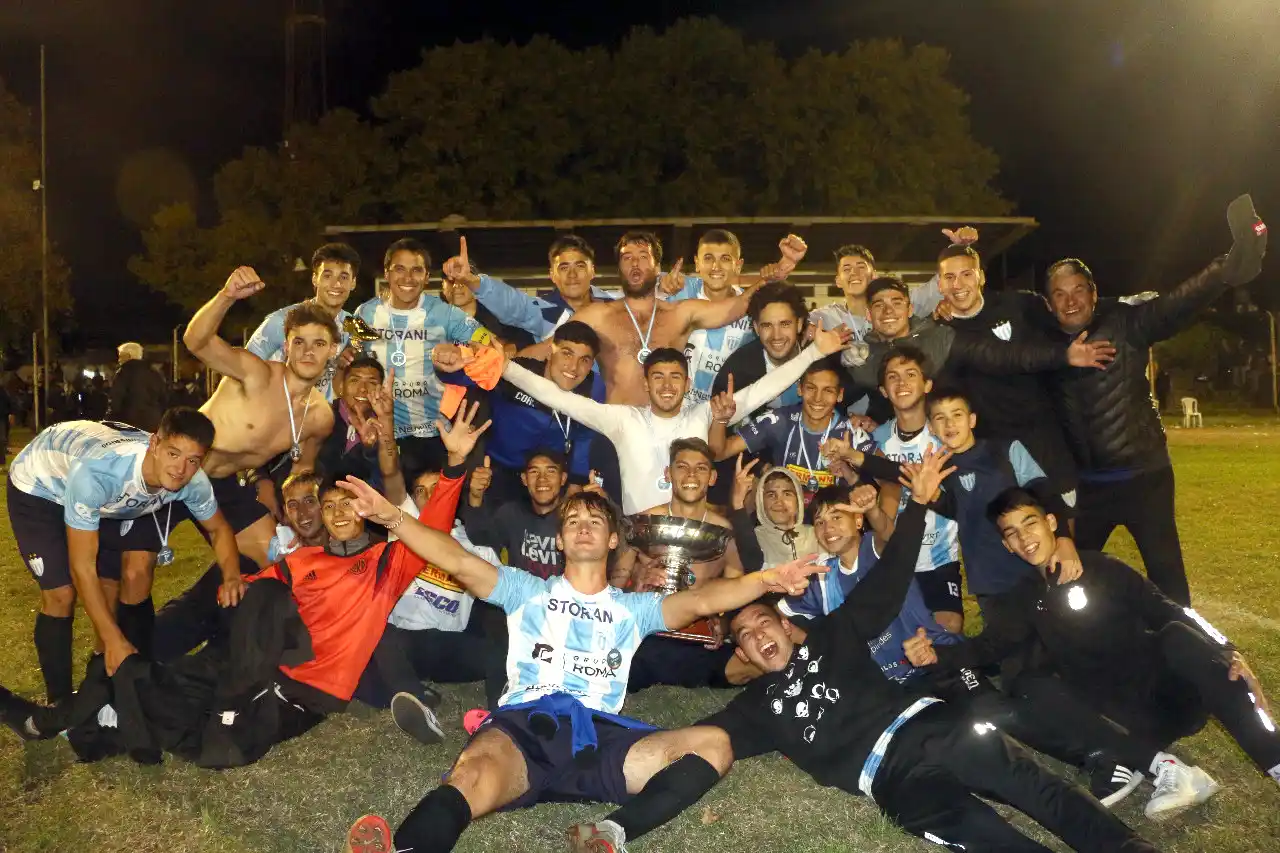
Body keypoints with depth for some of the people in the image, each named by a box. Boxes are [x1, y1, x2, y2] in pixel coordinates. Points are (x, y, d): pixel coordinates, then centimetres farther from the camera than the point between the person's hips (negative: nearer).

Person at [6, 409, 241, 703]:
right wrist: (115, 641, -36)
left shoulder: (194, 483, -29)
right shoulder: (96, 472, -44)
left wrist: (231, 577, -29)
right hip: (38, 487, -4)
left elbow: (218, 528, -9)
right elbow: (82, 567, -36)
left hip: (108, 498, 5)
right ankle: (59, 701, 6)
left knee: (113, 587, -1)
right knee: (62, 595, -12)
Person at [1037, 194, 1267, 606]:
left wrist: (1226, 271, -46)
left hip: (1142, 475, -3)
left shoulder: (1123, 322, -11)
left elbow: (1173, 307, -28)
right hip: (1086, 482, 3)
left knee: (1165, 569, 7)